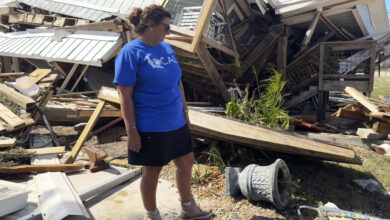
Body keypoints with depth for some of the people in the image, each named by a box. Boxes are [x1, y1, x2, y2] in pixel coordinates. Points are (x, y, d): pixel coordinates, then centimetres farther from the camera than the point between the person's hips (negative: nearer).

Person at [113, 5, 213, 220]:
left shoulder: (167, 49, 8)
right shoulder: (131, 52, -13)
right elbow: (124, 94, -16)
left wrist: (185, 112, 15)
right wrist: (131, 130, -17)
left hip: (176, 123, 7)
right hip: (150, 127, -7)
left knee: (186, 163, 17)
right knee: (152, 172, 10)